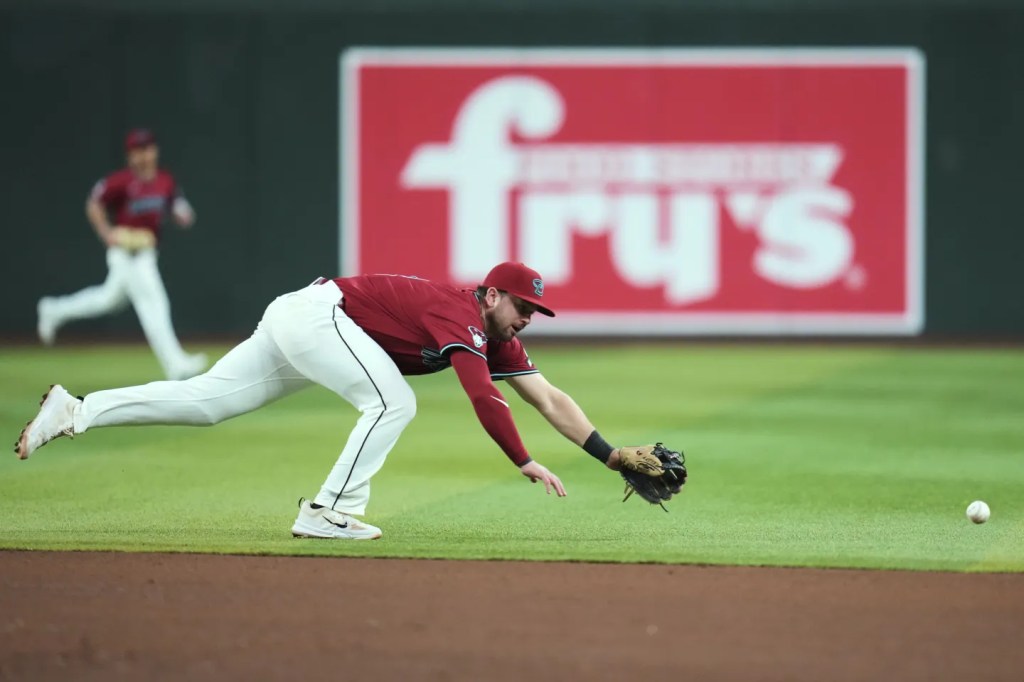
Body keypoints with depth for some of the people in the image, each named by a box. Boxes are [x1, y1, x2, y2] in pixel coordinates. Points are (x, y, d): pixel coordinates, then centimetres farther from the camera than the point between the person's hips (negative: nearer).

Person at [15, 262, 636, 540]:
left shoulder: (499, 341, 8)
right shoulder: (462, 317, -18)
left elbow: (549, 399, 5)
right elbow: (484, 400, -30)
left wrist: (612, 455, 0)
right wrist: (526, 463, -30)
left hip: (297, 323, 9)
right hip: (315, 314, -9)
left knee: (207, 401, 6)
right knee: (392, 402, -19)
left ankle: (76, 411, 5)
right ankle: (330, 514, -18)